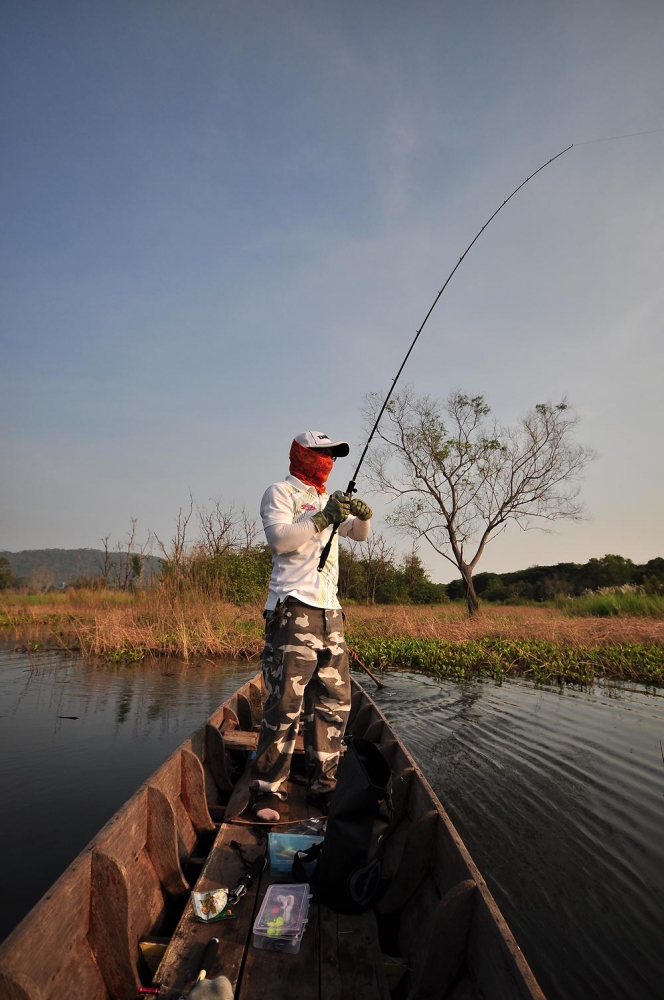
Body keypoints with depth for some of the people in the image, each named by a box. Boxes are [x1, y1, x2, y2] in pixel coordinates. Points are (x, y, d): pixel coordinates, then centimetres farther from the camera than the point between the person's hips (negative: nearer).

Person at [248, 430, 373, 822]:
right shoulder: (281, 492, 1)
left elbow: (359, 534, 19)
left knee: (335, 703, 8)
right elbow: (279, 537, -15)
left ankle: (322, 786, 19)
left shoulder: (329, 500, 23)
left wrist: (363, 515, -2)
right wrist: (322, 518, -24)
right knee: (286, 703, -8)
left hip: (330, 613, 8)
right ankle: (267, 791, 4)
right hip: (294, 609, -7)